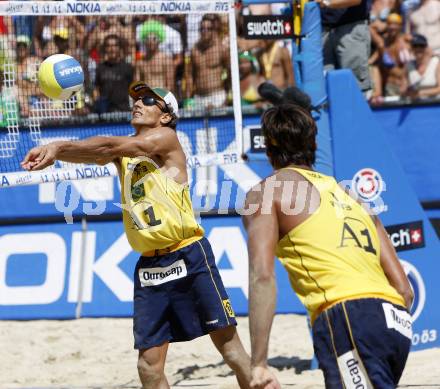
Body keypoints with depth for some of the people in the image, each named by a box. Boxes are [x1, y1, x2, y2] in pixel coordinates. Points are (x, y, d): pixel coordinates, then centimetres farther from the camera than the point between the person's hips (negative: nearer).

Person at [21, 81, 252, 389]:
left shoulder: (167, 137, -4)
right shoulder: (125, 149, 14)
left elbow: (110, 147, -17)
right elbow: (93, 153, -6)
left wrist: (60, 147, -21)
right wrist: (55, 151, -25)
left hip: (188, 257, -6)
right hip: (149, 265, 6)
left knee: (229, 345, -4)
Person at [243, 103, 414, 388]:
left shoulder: (265, 193, 13)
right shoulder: (349, 195, 31)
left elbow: (262, 277, -3)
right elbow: (404, 289, 23)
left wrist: (259, 364, -7)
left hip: (345, 315, -7)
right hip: (398, 324, 7)